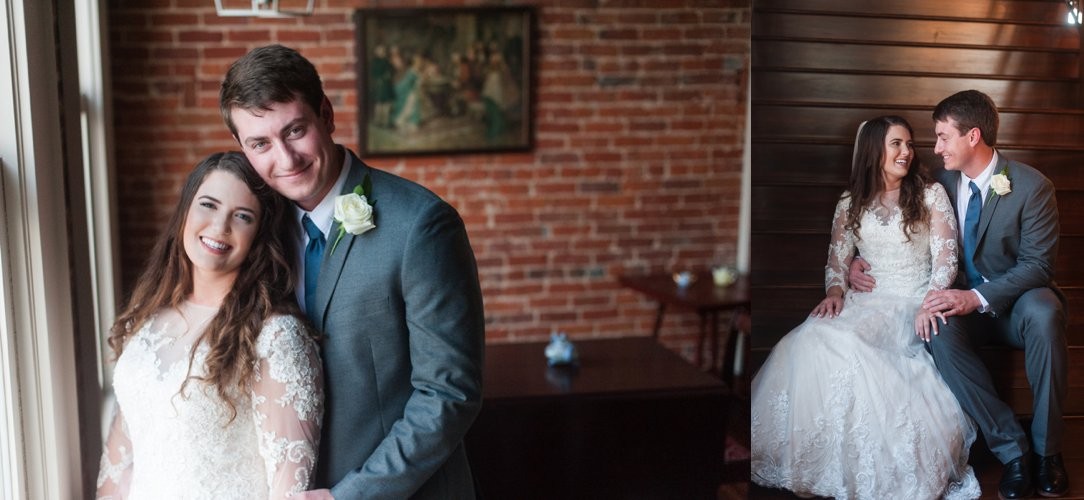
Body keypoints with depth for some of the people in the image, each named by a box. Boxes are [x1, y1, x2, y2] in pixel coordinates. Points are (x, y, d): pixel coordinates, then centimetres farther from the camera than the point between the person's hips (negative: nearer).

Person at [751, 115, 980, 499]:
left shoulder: (931, 194, 5)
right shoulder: (851, 203, 13)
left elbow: (946, 257, -2)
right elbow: (836, 260, 14)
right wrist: (835, 292, -8)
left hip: (914, 305, -3)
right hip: (867, 303, 3)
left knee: (848, 345, -32)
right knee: (814, 338, -27)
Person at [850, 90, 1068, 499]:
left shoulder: (1033, 187, -11)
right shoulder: (943, 181, 3)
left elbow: (1037, 264, -16)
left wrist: (977, 297, -30)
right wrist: (863, 261, -4)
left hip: (1019, 303, -3)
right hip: (965, 303, 3)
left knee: (1043, 312, -38)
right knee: (938, 328, -32)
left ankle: (1047, 448, -20)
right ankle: (1012, 448, -23)